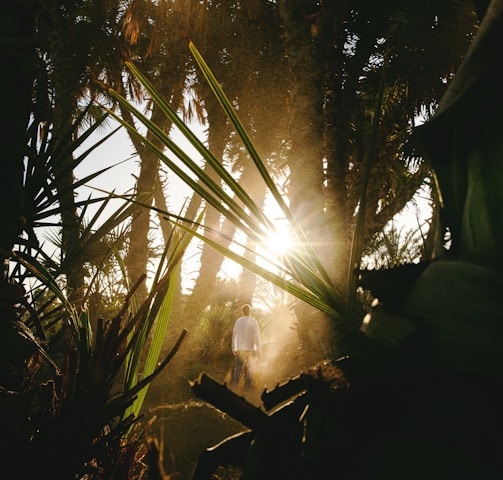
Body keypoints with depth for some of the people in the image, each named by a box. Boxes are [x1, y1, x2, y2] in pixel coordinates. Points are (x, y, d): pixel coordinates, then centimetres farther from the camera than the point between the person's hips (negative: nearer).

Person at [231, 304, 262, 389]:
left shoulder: (238, 321, -1)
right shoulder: (254, 322, -7)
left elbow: (234, 335, 4)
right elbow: (257, 337, -8)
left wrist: (234, 348, 12)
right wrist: (259, 349, -2)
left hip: (240, 349, 1)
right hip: (251, 349, -1)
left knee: (238, 368, 7)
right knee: (249, 368, 9)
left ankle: (235, 384, 2)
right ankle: (248, 385, 9)